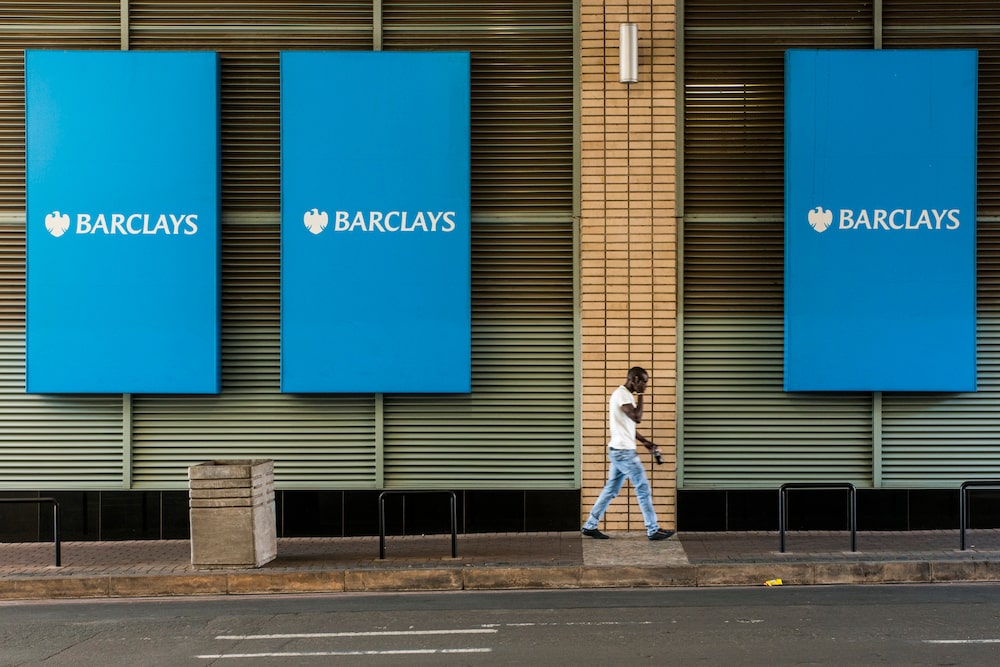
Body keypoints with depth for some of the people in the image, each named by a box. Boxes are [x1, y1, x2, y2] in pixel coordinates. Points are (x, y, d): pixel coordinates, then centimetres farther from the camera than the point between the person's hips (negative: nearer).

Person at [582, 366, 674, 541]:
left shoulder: (625, 395, 17)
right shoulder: (622, 394, -15)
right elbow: (637, 418, -23)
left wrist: (644, 441, 16)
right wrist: (640, 395, -14)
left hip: (619, 452, 10)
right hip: (623, 452, -10)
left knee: (611, 489, 13)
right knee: (643, 488, -4)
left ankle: (590, 526, 16)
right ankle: (653, 530, 2)